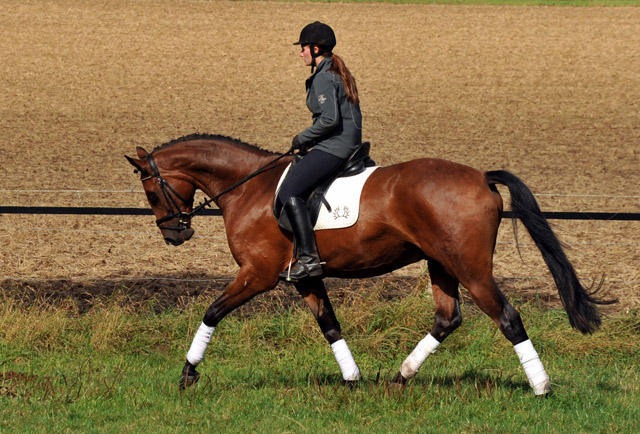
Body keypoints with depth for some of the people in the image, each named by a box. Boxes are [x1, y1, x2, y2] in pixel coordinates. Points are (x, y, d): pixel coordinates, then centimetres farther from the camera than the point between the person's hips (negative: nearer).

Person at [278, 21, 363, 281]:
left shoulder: (323, 78, -14)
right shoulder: (338, 73, 17)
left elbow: (330, 119, -23)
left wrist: (302, 139, -9)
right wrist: (308, 140, 18)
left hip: (333, 147, -11)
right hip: (349, 143, 11)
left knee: (289, 192, -20)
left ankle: (308, 258, -28)